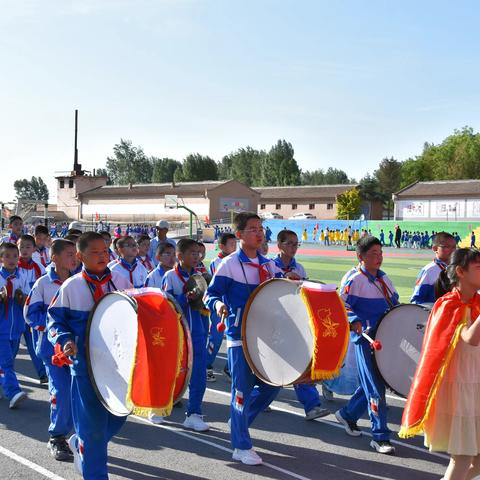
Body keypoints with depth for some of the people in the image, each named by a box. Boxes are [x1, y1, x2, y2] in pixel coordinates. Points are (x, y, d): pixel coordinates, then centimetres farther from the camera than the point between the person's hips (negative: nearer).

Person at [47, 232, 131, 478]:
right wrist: (64, 340, -16)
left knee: (118, 413, 15)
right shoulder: (70, 287, -5)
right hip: (85, 364, -3)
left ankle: (80, 443, 42)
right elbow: (55, 319, 1)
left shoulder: (121, 282, 1)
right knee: (92, 423, 2)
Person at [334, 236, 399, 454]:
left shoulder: (383, 278, 13)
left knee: (371, 384, 17)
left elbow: (394, 302, 24)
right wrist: (355, 322, -28)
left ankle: (347, 414, 37)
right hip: (366, 339, -8)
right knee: (376, 389, -5)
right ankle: (380, 437, 5)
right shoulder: (354, 280, -10)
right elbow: (340, 306, -15)